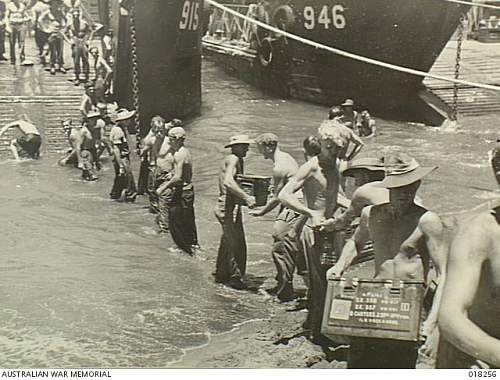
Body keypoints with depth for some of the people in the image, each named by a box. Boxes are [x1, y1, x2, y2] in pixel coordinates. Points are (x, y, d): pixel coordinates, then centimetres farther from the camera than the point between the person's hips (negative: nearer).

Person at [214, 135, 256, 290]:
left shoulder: (234, 159, 16)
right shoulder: (233, 159, -15)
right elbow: (228, 182, -31)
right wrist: (246, 198, -33)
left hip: (225, 207, 10)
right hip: (229, 208, -10)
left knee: (228, 242, 17)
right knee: (237, 244, -5)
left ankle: (221, 274, 28)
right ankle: (235, 277, 3)